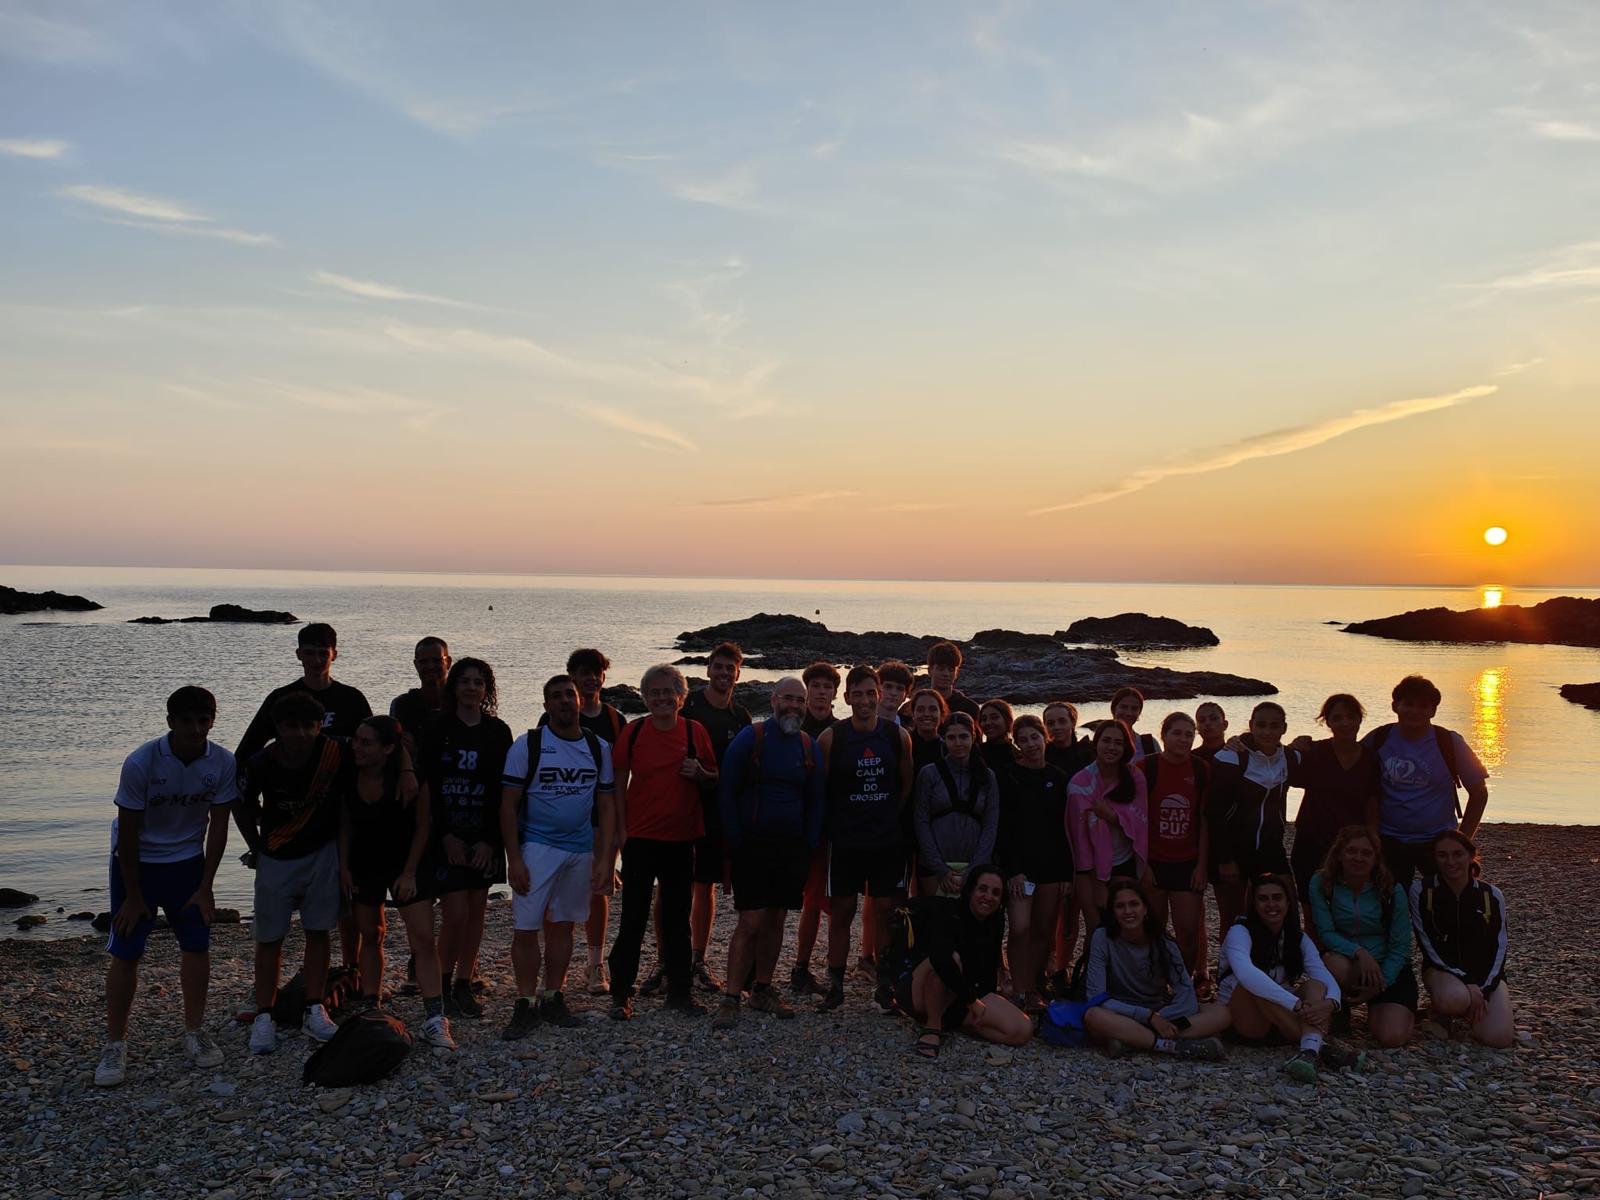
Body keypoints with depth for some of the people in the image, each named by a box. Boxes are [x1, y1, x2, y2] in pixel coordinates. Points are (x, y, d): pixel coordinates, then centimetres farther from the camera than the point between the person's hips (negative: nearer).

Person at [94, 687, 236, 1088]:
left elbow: (218, 826, -7)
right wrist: (134, 896, -13)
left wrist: (204, 887, -7)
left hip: (187, 861, 3)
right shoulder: (141, 763, -25)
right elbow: (128, 832, -17)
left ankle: (194, 1032, 18)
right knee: (125, 953, -3)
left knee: (197, 946, 3)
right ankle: (115, 1044, 9)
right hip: (137, 861, -3)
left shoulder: (222, 763, -16)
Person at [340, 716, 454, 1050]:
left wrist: (409, 873, -12)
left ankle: (434, 1019, -10)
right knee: (369, 935, 12)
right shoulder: (349, 776, -11)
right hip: (364, 865, 3)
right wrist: (344, 867, -1)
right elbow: (345, 825, 3)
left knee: (424, 939, -10)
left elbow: (422, 827, -12)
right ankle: (370, 1009, 24)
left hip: (407, 863, -3)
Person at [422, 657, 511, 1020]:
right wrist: (446, 836, -12)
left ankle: (464, 986, 19)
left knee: (477, 910, 7)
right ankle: (443, 984, 12)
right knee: (456, 914, -8)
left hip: (484, 836, 3)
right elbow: (426, 785, -5)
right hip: (446, 836, -3)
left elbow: (502, 789, 1)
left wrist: (490, 840, -7)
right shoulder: (436, 729, -2)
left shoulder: (497, 732, 4)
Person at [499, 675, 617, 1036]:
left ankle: (552, 998, 22)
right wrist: (514, 859, -11)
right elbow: (508, 806, -5)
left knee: (562, 925, 10)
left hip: (581, 849, 3)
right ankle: (525, 1004, 7)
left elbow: (606, 806, 8)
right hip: (537, 846, -3)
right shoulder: (527, 745, -4)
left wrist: (604, 858, 1)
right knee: (526, 928, -5)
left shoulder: (599, 748, 6)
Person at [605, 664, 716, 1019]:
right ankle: (621, 993, 12)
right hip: (640, 837, -2)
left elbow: (715, 779, 10)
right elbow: (619, 783, 1)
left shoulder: (695, 731, 0)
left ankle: (680, 991, 22)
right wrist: (620, 829, -5)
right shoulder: (633, 731, -4)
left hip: (681, 837, 2)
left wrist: (699, 773, -12)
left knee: (677, 917, 12)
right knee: (633, 917, 1)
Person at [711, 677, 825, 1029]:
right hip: (752, 844, -4)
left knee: (776, 919, 9)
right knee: (751, 921, -9)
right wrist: (735, 841, -8)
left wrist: (809, 846, 6)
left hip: (792, 847, 4)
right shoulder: (749, 739, -5)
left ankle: (762, 990, 22)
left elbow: (815, 801, 14)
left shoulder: (809, 746, 8)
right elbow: (726, 792, -4)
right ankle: (730, 999, -1)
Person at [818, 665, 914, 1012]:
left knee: (885, 911, 7)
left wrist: (890, 819, 5)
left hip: (888, 841, 2)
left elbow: (907, 785, 9)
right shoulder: (831, 738, -5)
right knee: (841, 911, 4)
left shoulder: (898, 736, 1)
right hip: (845, 841, -1)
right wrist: (834, 825, 0)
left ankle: (885, 983, 18)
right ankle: (835, 984, 15)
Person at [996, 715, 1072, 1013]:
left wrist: (1066, 871, 4)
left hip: (1051, 864, 3)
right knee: (1020, 929, -14)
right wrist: (1013, 870, -12)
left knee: (1044, 931, 6)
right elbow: (1003, 828, -5)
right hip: (1019, 863, -3)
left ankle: (1033, 990, 17)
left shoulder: (1059, 778, 7)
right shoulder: (1009, 778, -2)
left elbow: (1065, 826, 8)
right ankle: (1021, 995, -7)